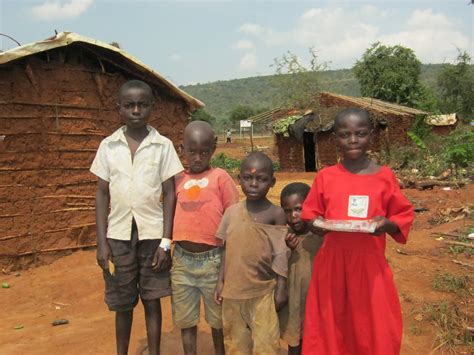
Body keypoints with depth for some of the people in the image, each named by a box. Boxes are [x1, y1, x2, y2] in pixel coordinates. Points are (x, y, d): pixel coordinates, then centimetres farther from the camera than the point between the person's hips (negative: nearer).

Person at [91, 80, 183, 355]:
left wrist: (166, 241, -6)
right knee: (122, 303, 12)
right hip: (119, 235, 1)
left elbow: (170, 195, -2)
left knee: (152, 300, 9)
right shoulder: (108, 145, 2)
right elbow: (102, 194, 4)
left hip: (152, 234, -1)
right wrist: (101, 241, -1)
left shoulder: (163, 145, -3)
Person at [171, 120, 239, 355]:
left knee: (218, 317, 15)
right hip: (182, 260, 3)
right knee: (185, 320, 14)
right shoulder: (177, 180, 6)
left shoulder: (220, 177, -2)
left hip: (213, 260, -2)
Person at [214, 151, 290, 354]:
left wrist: (281, 289, -6)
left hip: (263, 291, -3)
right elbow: (227, 250, 7)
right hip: (233, 289, 4)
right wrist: (221, 282, 7)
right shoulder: (232, 212, 1)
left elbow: (281, 256, -6)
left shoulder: (276, 214, -10)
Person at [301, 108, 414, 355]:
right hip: (332, 264, 1)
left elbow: (404, 216, 5)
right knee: (330, 328, 11)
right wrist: (315, 223, -12)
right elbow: (309, 213, 9)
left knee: (373, 330, 8)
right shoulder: (325, 177, 1)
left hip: (370, 264, -1)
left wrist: (387, 224, -15)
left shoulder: (384, 176, -1)